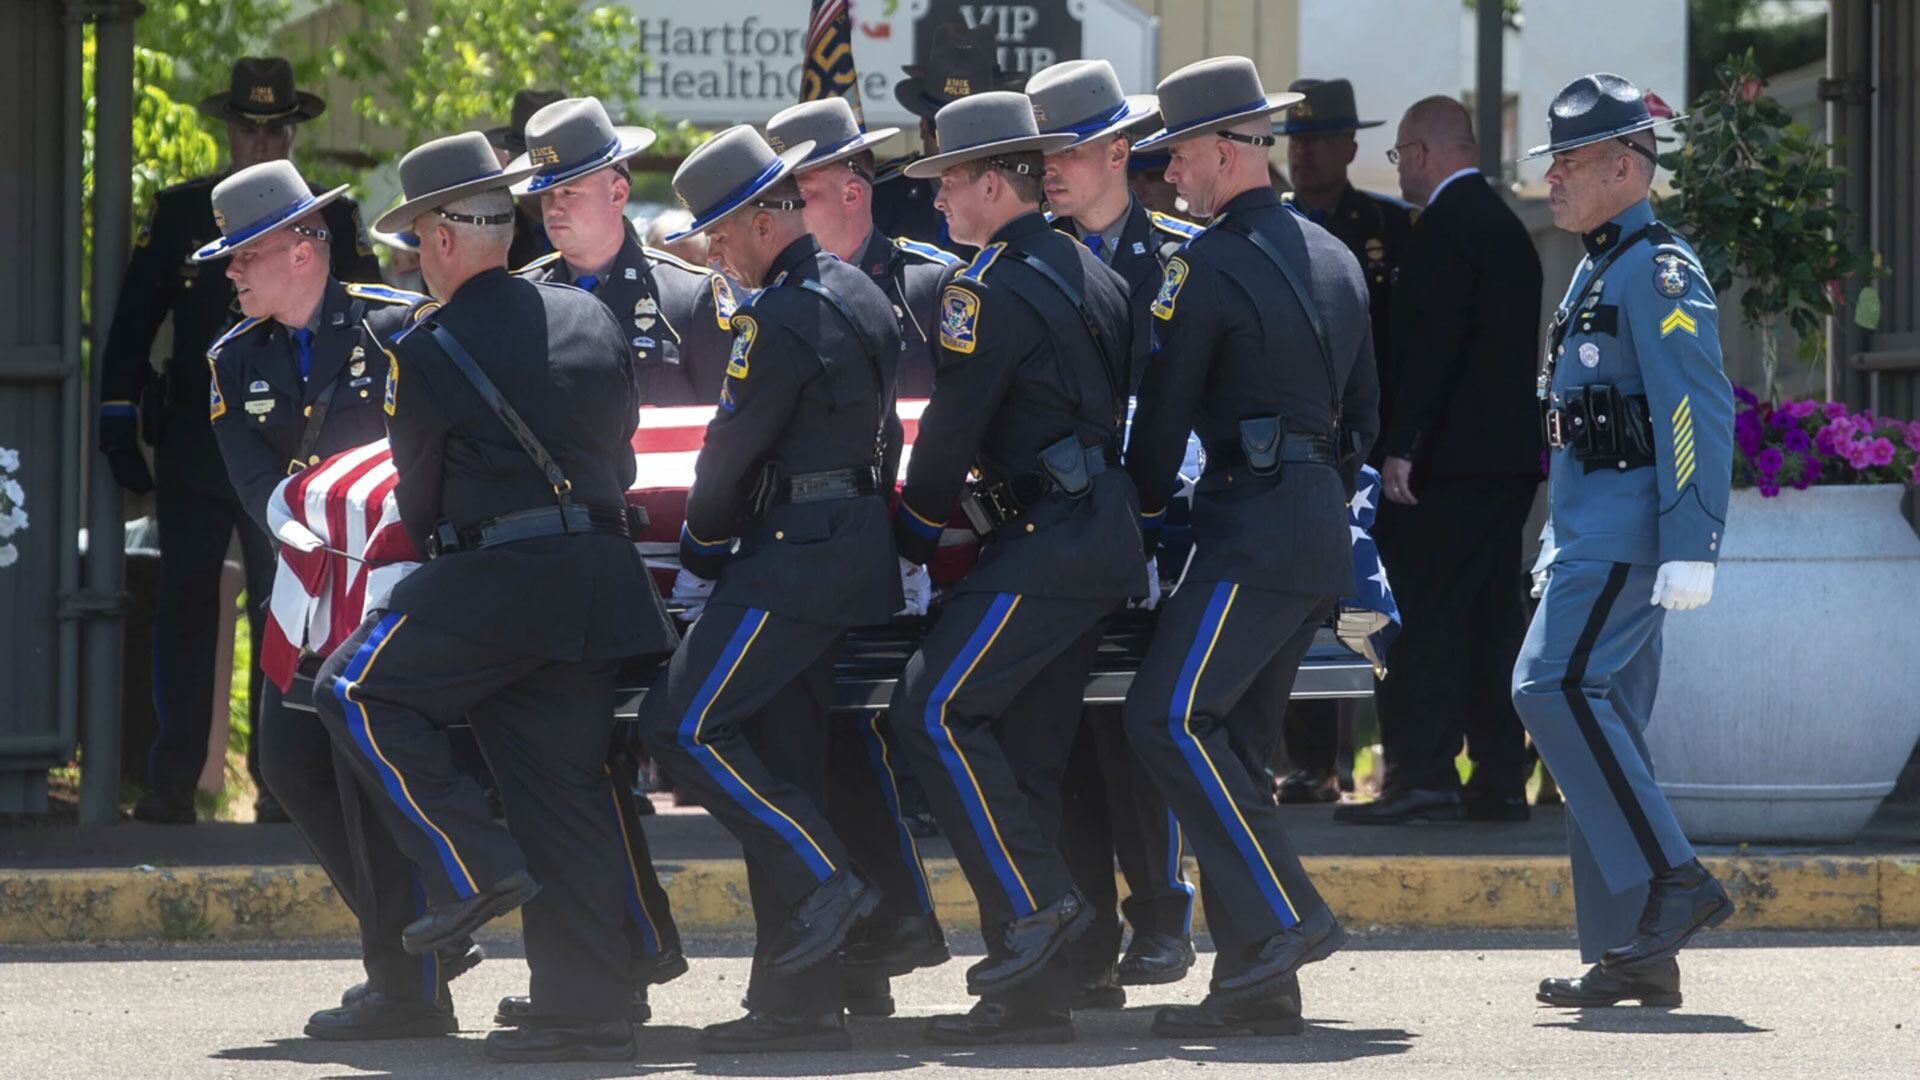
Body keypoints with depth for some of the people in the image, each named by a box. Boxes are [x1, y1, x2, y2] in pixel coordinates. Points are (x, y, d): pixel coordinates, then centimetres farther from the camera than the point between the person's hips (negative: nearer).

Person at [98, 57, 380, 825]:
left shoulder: (332, 222, 6)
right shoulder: (179, 214, 7)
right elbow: (131, 327, 8)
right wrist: (119, 430, 2)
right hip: (192, 445, 1)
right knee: (184, 611, 1)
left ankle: (279, 782, 3)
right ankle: (171, 784, 4)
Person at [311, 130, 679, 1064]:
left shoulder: (426, 353, -8)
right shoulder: (593, 320, 10)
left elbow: (418, 496, 2)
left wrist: (440, 558, 22)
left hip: (490, 580, -6)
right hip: (598, 584, 6)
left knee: (358, 691, 9)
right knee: (568, 786, 8)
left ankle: (473, 870, 0)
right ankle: (588, 1006, 6)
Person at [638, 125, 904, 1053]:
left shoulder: (780, 319, -15)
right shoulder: (861, 297, 16)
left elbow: (732, 451, -11)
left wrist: (699, 555, 6)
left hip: (794, 552, -10)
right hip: (859, 548, 10)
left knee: (683, 725, -10)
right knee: (783, 759, 9)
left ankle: (823, 879, -12)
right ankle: (800, 996, 7)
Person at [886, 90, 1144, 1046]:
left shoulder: (992, 286, -11)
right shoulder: (1091, 275, 18)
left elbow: (952, 426, -11)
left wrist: (914, 531, 6)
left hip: (1047, 540, -10)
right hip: (1106, 533, 10)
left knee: (934, 711, -12)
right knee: (1025, 749, 8)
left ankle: (1037, 901, -16)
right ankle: (1034, 992, 6)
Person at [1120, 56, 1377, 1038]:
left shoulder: (1208, 265, -9)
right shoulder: (1333, 258, 18)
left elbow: (1165, 409, -4)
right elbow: (1361, 408, 23)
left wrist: (1141, 510, 11)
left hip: (1253, 522, -9)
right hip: (1322, 529, 9)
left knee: (1171, 718, -14)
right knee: (1232, 743, 8)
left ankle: (1285, 918, -20)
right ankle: (1254, 984, 4)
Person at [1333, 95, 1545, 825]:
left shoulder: (1445, 227, -12)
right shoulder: (1504, 224, 17)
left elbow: (1429, 344, -19)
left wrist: (1401, 448, -19)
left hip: (1449, 462, -9)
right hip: (1509, 453, 9)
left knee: (1421, 620, -7)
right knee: (1494, 616, 9)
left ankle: (1422, 774, -11)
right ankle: (1500, 779, 10)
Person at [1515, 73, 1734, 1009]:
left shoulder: (1656, 269, -11)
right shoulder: (1597, 272, 20)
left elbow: (1701, 411, -19)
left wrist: (1691, 546, -25)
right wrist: (1560, 550, 24)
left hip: (1629, 533, -10)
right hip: (1592, 533, 10)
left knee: (1555, 685, -20)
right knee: (1598, 717, 7)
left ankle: (1669, 885, -17)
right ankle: (1631, 953, 7)